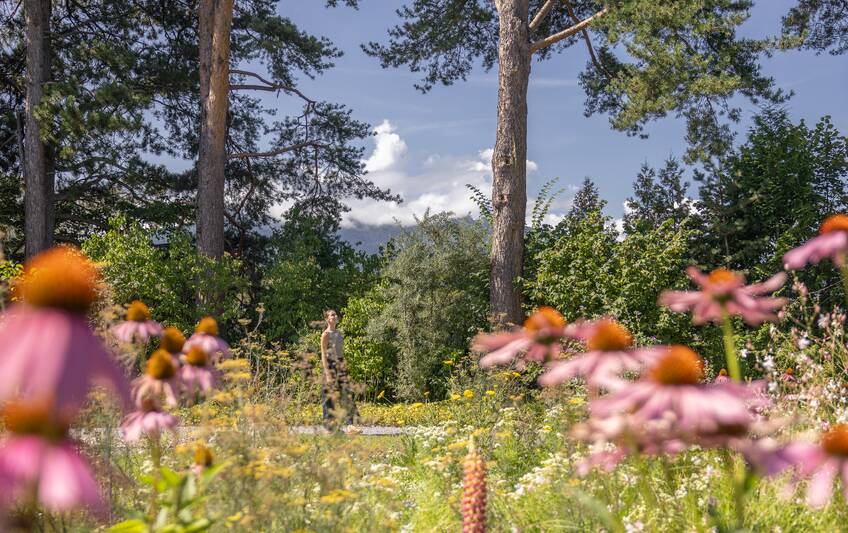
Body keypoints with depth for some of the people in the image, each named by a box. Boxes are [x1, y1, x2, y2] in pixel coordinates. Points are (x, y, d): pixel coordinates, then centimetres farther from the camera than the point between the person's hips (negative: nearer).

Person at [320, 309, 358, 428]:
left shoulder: (339, 333, 15)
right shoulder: (326, 334, -6)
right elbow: (323, 354, -11)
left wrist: (345, 369, 17)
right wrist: (327, 373, -17)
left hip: (341, 366, 7)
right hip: (330, 366, -7)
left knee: (346, 395, 1)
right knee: (331, 397, -3)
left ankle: (350, 423, 1)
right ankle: (330, 426, 4)